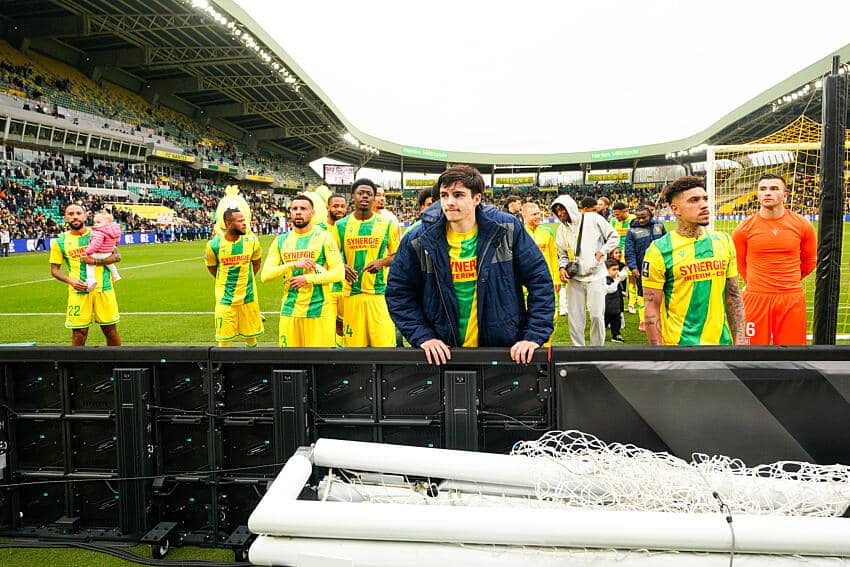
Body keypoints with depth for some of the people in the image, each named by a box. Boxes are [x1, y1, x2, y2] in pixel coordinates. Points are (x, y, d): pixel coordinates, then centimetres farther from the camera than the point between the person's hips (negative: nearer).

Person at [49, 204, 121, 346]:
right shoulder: (60, 242, 7)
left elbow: (117, 256, 1)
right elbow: (54, 269, 10)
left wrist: (95, 261, -14)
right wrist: (70, 280, -8)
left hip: (103, 288, 0)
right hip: (79, 291, 0)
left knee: (110, 329, 6)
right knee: (79, 333, 2)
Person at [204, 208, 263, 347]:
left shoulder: (251, 240, -7)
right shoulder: (214, 245, -12)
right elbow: (211, 267, 7)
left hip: (249, 295, 2)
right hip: (225, 298, -2)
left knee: (251, 335, 13)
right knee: (225, 340, 4)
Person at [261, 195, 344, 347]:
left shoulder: (324, 237, -1)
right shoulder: (280, 241, 9)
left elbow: (339, 273, -8)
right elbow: (265, 276, 0)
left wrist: (308, 279, -14)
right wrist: (293, 264, -13)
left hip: (320, 310, -3)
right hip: (289, 311, 3)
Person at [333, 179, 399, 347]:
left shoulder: (386, 224, 6)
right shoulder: (340, 225, 8)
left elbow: (397, 255, 11)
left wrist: (382, 262, -9)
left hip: (379, 293, -1)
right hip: (351, 293, 1)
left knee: (385, 342, -6)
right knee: (353, 343, 2)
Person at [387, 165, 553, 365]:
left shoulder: (508, 229, -6)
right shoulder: (417, 240, -5)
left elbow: (540, 279, -2)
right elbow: (398, 293, 3)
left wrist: (534, 336, -8)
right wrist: (422, 337, -8)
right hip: (443, 354, 0)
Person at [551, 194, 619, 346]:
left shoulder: (592, 218, -3)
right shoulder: (561, 229, 9)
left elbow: (614, 237, 4)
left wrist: (601, 252, -7)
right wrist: (562, 267, -3)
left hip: (595, 275, -3)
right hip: (573, 277, 4)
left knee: (597, 315, -3)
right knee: (574, 317, 4)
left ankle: (597, 348, 12)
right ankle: (578, 347, 17)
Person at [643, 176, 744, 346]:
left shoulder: (723, 242, 5)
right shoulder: (659, 250, -10)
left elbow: (733, 296, 10)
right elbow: (652, 307, -10)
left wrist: (739, 340, 5)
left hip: (722, 340, 5)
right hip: (678, 342, -4)